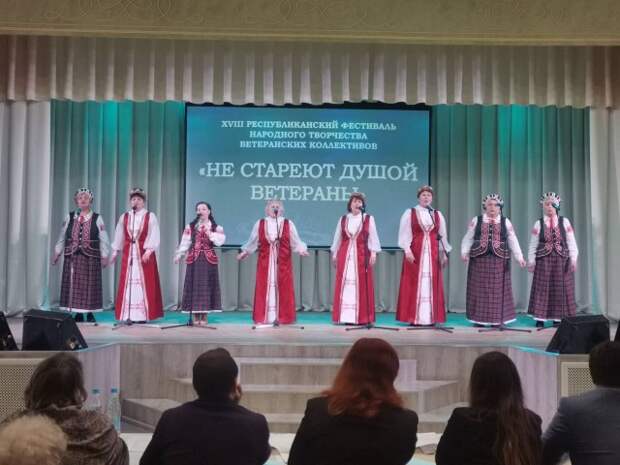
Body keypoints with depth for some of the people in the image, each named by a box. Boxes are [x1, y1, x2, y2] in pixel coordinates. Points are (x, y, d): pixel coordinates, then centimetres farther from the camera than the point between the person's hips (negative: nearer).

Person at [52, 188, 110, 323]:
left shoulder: (97, 218, 4)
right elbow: (62, 237, 13)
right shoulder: (69, 217, 9)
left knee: (89, 284, 0)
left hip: (91, 257, -2)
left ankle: (90, 313, 9)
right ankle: (78, 313, 10)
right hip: (72, 256, 2)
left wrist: (104, 256, -1)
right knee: (73, 284, 2)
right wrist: (57, 253, 11)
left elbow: (104, 240, 4)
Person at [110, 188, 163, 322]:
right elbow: (119, 236, 13)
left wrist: (148, 251, -19)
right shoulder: (124, 217, 10)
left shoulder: (150, 216, 1)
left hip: (144, 253, -3)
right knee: (128, 283, 1)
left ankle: (142, 315, 0)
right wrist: (115, 252, 9)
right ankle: (128, 315, 5)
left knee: (144, 282, -3)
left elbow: (154, 236, -8)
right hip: (128, 254, 3)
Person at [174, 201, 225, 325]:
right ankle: (196, 316, 7)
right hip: (194, 259, 1)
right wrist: (178, 255, -5)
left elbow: (220, 241, -10)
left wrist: (209, 233, -18)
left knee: (206, 286, 1)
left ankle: (204, 316, 8)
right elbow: (185, 242, 4)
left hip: (209, 260, -1)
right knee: (194, 286, 0)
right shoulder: (190, 227, 8)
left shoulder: (216, 227, 5)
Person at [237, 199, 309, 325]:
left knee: (283, 288, -1)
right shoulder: (260, 224, 7)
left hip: (283, 262, 0)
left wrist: (301, 250, -11)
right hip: (265, 262, 0)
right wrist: (244, 252, 18)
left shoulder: (288, 224, 5)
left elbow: (296, 242, 5)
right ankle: (264, 317, 4)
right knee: (265, 288, -1)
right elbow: (252, 241, 16)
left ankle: (282, 316, 5)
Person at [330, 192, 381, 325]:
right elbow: (337, 238, 13)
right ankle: (345, 316, 4)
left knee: (361, 285, -3)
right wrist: (334, 254, 11)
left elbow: (373, 237, 2)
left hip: (361, 255, -2)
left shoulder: (369, 219, 5)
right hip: (345, 255, 2)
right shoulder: (343, 219, 10)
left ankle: (361, 316, 1)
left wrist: (373, 253, -7)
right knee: (344, 285, 0)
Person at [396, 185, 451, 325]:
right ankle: (413, 317, 2)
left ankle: (431, 317, 8)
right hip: (415, 252, -3)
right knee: (414, 284, -2)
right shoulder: (409, 213, 2)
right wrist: (407, 250, -15)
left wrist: (444, 253, 9)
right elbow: (405, 233, -4)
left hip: (432, 253, 3)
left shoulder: (438, 215, 11)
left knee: (431, 284, 3)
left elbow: (443, 236, 13)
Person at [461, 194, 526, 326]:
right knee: (480, 289, 2)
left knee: (498, 289, 3)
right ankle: (479, 318, 8)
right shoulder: (476, 220, 7)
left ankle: (497, 319, 9)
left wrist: (519, 257, -4)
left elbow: (513, 241, 5)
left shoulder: (506, 222, 9)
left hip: (499, 260, 1)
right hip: (479, 259, 0)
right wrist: (464, 252, -11)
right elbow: (468, 238, 3)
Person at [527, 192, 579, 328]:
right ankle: (540, 318, 1)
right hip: (543, 260, -1)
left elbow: (571, 242, 3)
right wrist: (531, 260, -4)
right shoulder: (538, 224, 3)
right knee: (542, 289, -1)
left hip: (562, 260, 1)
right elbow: (533, 244, 3)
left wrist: (573, 259, -5)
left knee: (560, 289, 3)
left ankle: (558, 318, 10)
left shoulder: (564, 222, 4)